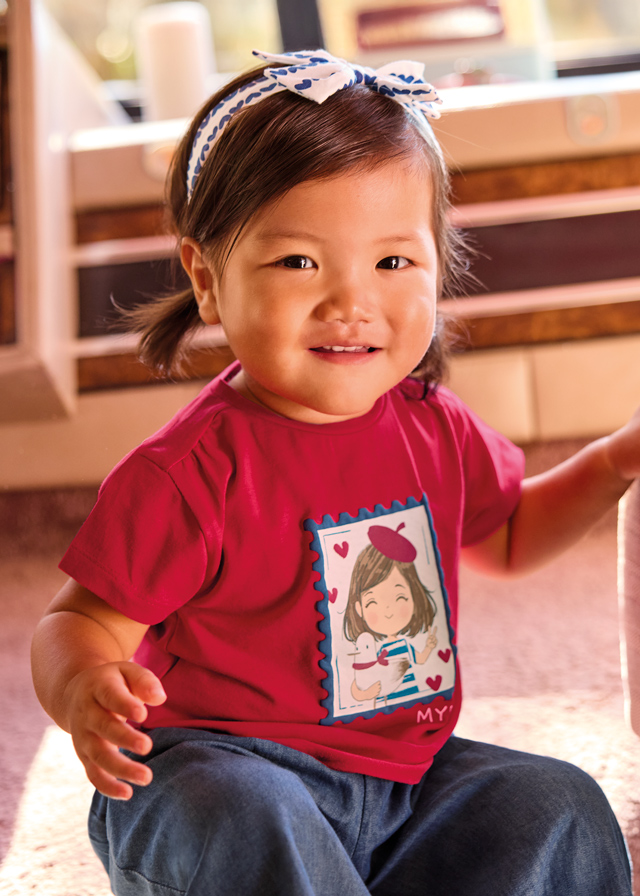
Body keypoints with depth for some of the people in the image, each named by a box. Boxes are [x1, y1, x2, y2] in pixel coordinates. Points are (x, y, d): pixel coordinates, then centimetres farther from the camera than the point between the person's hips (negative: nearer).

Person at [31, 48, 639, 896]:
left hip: (406, 772, 7)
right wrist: (84, 691, -37)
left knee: (556, 808, -10)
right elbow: (80, 619, -14)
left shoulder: (432, 427, 4)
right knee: (240, 823, -37)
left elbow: (503, 534, 25)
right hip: (225, 764, -6)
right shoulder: (191, 472, -18)